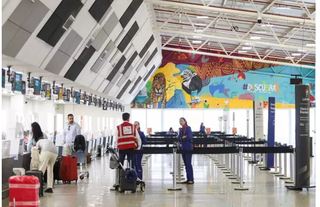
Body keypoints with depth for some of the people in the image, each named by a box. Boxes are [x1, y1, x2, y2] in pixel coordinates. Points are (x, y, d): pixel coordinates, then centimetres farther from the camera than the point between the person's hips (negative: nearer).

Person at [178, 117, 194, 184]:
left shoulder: (188, 128, -6)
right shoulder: (181, 129, 15)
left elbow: (189, 137, -18)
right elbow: (179, 138, 7)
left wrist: (182, 138, -6)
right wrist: (183, 137, -13)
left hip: (188, 148, -7)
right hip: (183, 147, 7)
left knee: (188, 163, -9)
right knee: (186, 164, 8)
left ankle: (191, 180, -7)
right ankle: (188, 179, 13)